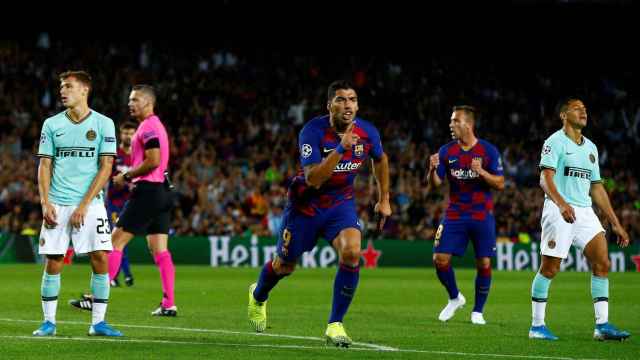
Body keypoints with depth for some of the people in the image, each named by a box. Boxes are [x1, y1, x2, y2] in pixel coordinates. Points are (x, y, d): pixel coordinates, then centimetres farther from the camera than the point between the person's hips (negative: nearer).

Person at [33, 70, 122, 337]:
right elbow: (44, 166, 8)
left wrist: (84, 205, -11)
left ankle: (98, 322, -1)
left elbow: (105, 168, -3)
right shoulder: (52, 124, 8)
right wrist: (45, 203, -6)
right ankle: (49, 322, 9)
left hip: (90, 204, -2)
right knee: (53, 262, -1)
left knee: (100, 258, -9)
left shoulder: (103, 124, 1)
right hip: (57, 205, 2)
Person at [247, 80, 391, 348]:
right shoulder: (313, 132, -26)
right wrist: (340, 148, -45)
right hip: (306, 203, -2)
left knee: (351, 252, -27)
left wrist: (384, 200, 13)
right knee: (284, 266, 14)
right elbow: (313, 179, -36)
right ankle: (258, 296, 52)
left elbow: (380, 159, 11)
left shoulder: (367, 132, -13)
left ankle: (335, 325, -14)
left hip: (341, 203, 2)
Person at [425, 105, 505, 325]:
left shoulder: (488, 150, -4)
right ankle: (455, 298, 17)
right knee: (440, 259, -8)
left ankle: (478, 311, 13)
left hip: (482, 216, -2)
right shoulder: (446, 152, 3)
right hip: (454, 214, 2)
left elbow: (500, 184, -5)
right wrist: (433, 169, -18)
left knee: (484, 264, -3)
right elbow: (433, 185, 3)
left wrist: (481, 172, -22)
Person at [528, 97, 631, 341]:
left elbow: (597, 187, 22)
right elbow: (545, 178, -15)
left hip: (585, 212, 7)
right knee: (549, 268, -5)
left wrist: (615, 222, 18)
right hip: (559, 211, -7)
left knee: (602, 263, -5)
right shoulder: (555, 142, -3)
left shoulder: (590, 147, 19)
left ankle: (602, 325, -5)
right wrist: (561, 203, -32)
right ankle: (537, 326, 5)